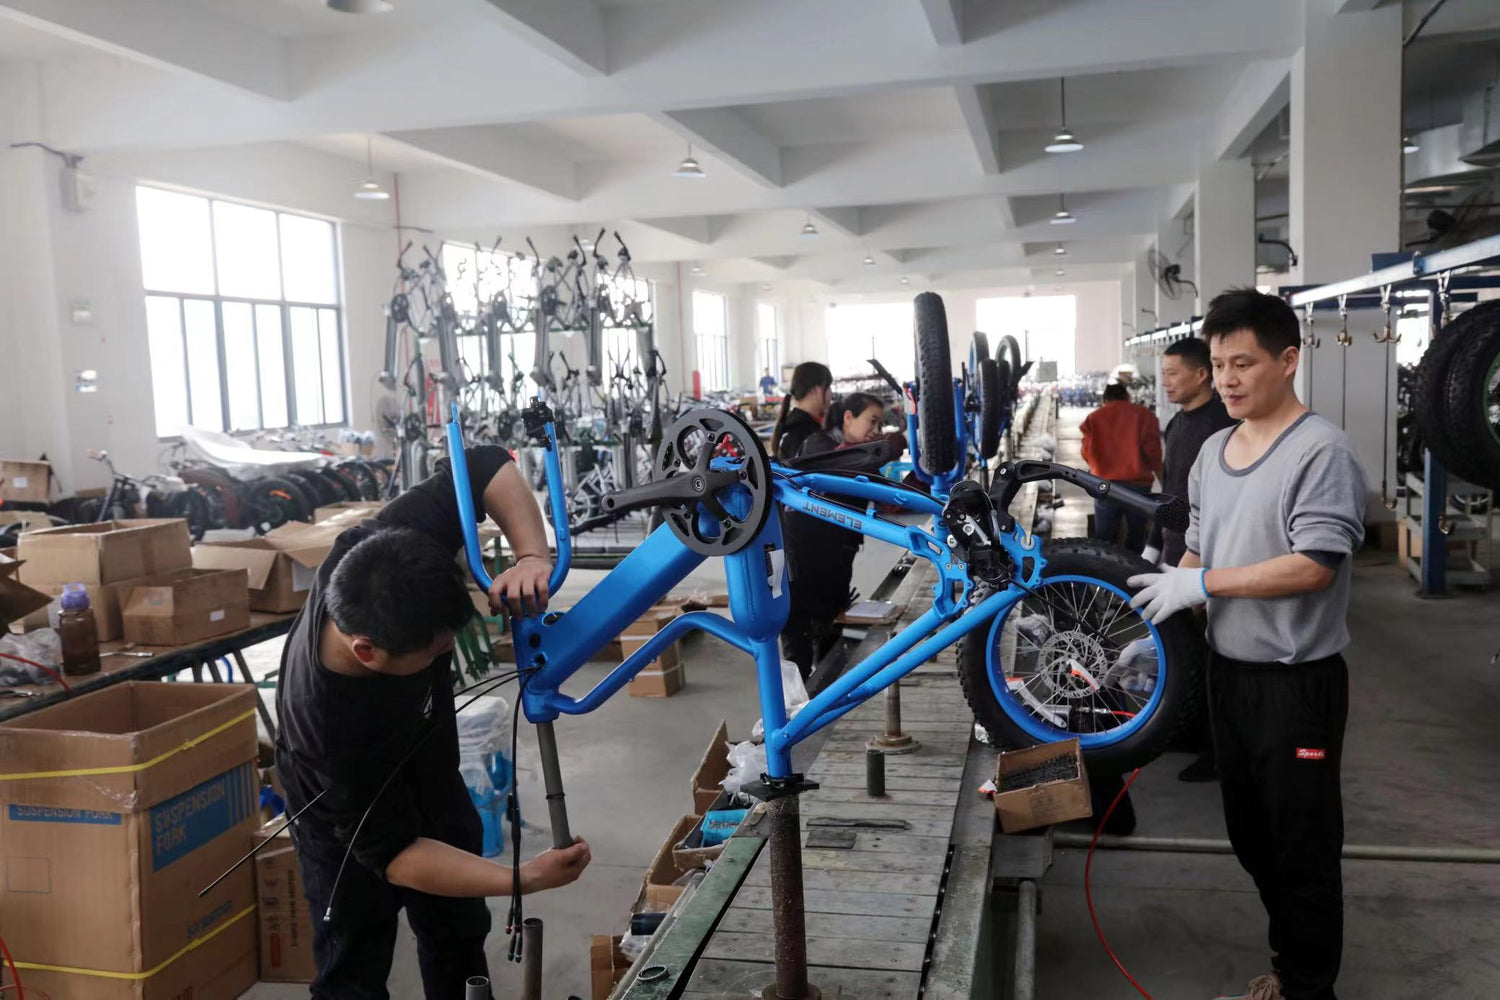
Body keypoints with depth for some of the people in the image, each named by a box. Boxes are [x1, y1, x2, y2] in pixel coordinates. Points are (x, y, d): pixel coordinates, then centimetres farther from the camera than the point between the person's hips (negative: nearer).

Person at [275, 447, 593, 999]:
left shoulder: (381, 558, -34)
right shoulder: (327, 725, -42)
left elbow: (485, 466, -27)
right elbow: (390, 849, -33)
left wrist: (532, 555, -44)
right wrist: (523, 879, -41)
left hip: (431, 777, 6)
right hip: (350, 818, -5)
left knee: (460, 935, 22)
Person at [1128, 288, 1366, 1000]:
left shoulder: (1321, 452, -16)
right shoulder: (1213, 450, 8)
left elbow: (1313, 566, -23)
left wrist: (1202, 584, -21)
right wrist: (1160, 615, 10)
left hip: (1296, 681, -8)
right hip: (1227, 670, 8)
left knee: (1302, 846, 6)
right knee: (1250, 835, 19)